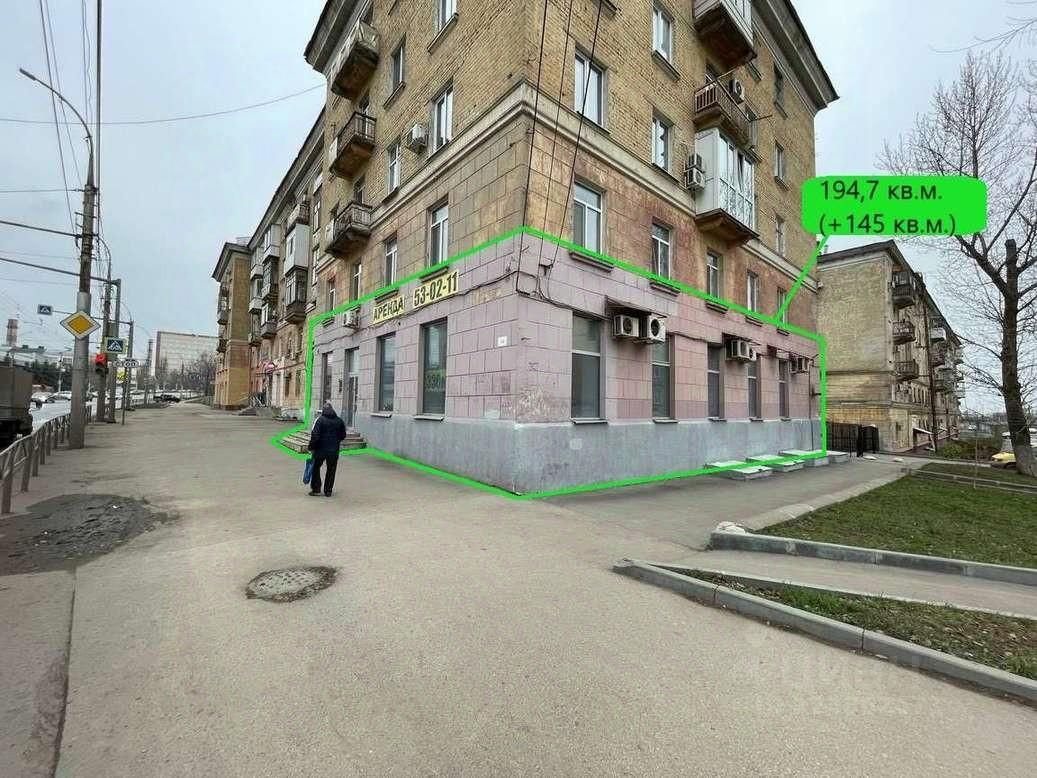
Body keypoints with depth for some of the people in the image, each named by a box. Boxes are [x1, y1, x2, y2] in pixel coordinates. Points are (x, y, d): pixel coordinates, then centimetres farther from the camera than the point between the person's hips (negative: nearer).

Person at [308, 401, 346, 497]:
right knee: (331, 471, 11)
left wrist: (311, 447, -5)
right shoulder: (339, 421, 4)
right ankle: (328, 491, 16)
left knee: (316, 468, 14)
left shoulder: (320, 420, -9)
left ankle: (316, 489, 14)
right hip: (334, 451, 3)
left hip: (320, 449, -3)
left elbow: (315, 435, -15)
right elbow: (343, 435, 12)